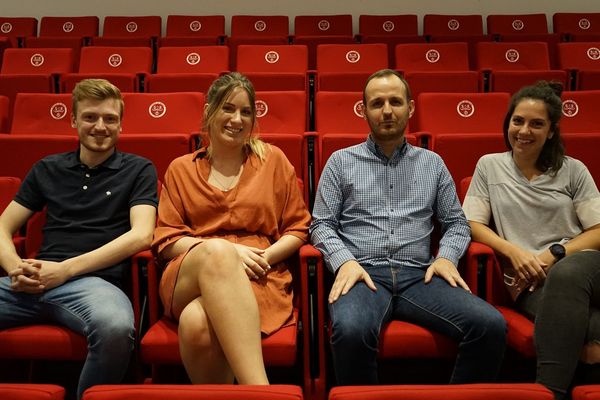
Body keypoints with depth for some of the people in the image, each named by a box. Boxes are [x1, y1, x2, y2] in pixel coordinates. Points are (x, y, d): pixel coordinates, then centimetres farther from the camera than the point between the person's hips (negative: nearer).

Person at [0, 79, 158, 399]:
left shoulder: (138, 170, 12)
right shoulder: (47, 169, 22)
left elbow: (141, 235, -1)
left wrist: (66, 269, -9)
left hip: (95, 280, -2)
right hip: (32, 282, 3)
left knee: (116, 328, -37)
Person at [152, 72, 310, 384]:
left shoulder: (273, 160, 16)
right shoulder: (180, 169, 18)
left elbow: (298, 228, 14)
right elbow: (165, 239, 9)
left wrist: (265, 256, -8)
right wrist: (226, 250, -9)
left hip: (258, 277, -1)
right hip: (189, 275, 1)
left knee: (197, 323, -37)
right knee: (217, 251, -39)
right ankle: (259, 389, -43)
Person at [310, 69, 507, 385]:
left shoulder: (432, 163, 19)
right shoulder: (341, 161, 13)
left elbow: (456, 223, 19)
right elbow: (322, 225, 8)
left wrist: (446, 256, -1)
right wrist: (344, 261, -11)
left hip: (418, 275, 3)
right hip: (364, 272, -2)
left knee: (491, 326, -23)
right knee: (351, 331, -36)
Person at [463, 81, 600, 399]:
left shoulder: (573, 170, 13)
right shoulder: (489, 166, 12)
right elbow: (473, 224, 7)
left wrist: (554, 254, -9)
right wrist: (514, 252, -10)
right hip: (530, 281, -1)